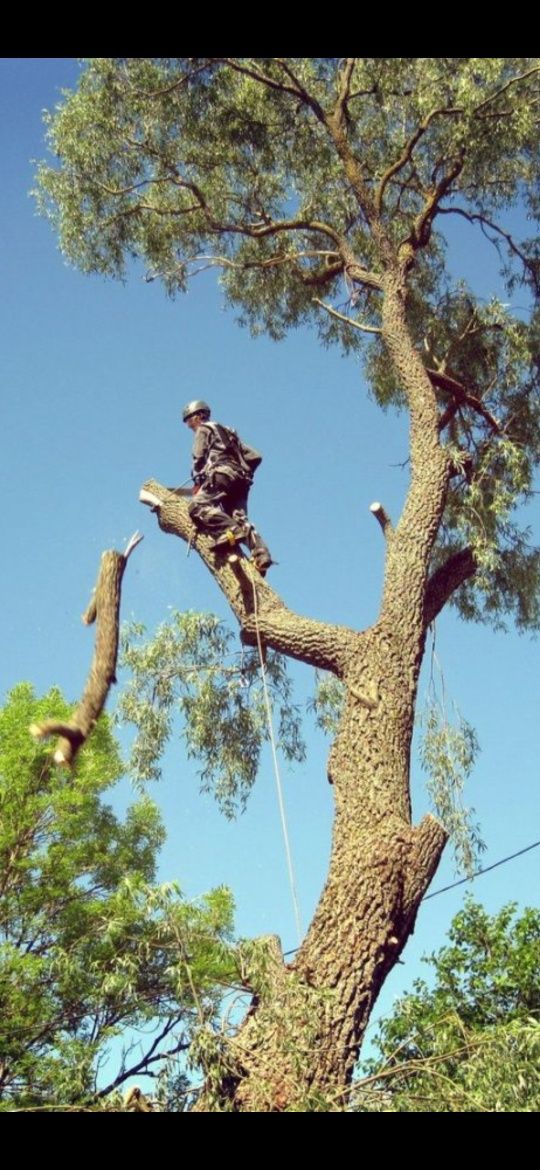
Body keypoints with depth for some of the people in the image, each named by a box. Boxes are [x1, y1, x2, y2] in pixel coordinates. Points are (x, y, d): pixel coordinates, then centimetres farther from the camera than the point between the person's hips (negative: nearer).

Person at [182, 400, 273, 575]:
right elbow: (254, 457, 28)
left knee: (197, 506, -20)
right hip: (241, 480, 8)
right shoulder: (228, 433, 37)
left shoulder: (203, 429, 14)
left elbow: (199, 458, 0)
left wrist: (197, 482, 10)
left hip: (222, 475, -8)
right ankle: (261, 553, -29)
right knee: (240, 519, -6)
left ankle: (229, 531, -43)